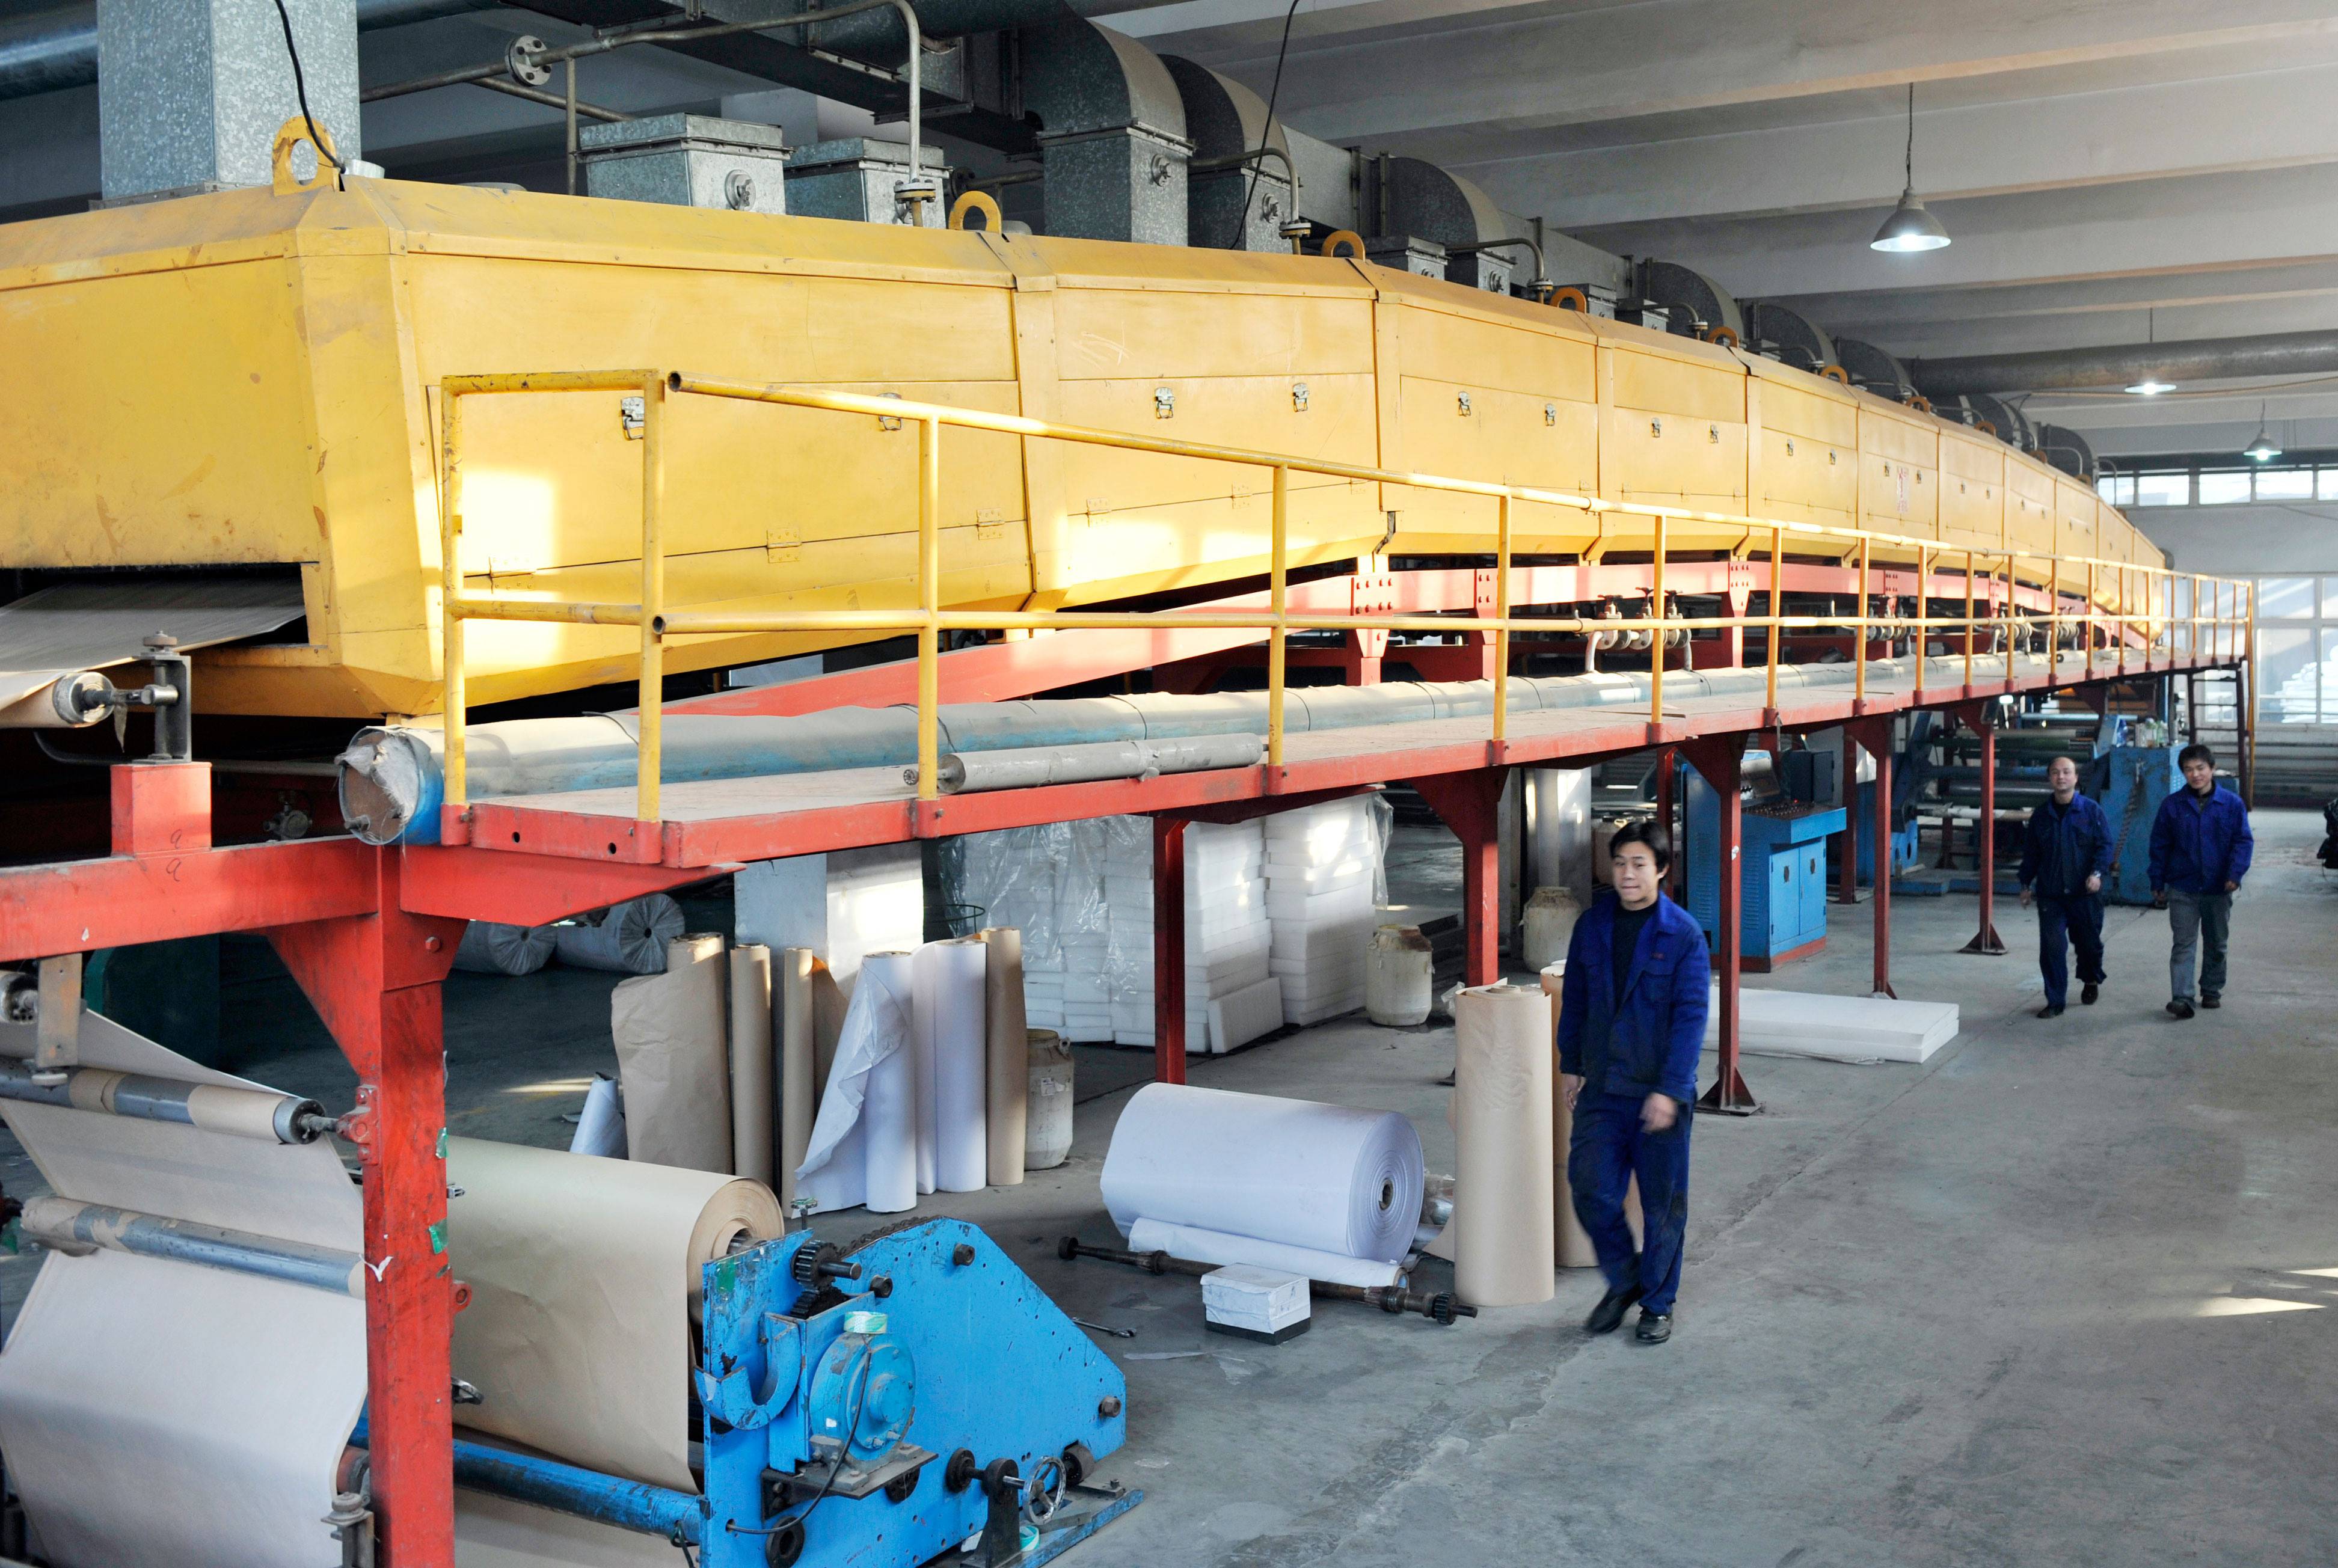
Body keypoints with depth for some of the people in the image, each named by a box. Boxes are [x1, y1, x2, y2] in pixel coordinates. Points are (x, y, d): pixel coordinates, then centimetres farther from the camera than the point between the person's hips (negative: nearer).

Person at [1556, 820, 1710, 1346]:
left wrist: (1670, 1089, -18)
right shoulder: (1592, 927, 4)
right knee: (1591, 1190, 1)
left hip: (1660, 1092, -3)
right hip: (1601, 1087, 3)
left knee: (1663, 1203, 6)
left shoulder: (1683, 935, -9)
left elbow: (1691, 1016, -12)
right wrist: (1570, 1064, 11)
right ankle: (1623, 1281, 25)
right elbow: (1575, 1000, 14)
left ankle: (1657, 1303, 24)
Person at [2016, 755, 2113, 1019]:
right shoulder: (2041, 816, 8)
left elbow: (2105, 846, -2)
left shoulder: (2092, 811, 1)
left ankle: (2091, 980, 42)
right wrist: (2026, 884, 13)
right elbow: (2030, 853, 15)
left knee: (2089, 942, 12)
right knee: (2051, 947, -6)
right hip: (2050, 895, 1)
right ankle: (2055, 1001, 0)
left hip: (2085, 894, -1)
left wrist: (2098, 873, -17)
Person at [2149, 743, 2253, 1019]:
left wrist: (2235, 874, -15)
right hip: (2182, 889, -1)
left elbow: (2244, 841, -1)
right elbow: (2159, 846, 5)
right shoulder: (2172, 806, -1)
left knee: (2217, 944, 15)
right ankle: (2181, 998, -12)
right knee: (2184, 945, -7)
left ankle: (2212, 991, 30)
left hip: (2218, 889, 1)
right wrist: (2157, 884, 4)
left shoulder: (2232, 804, -2)